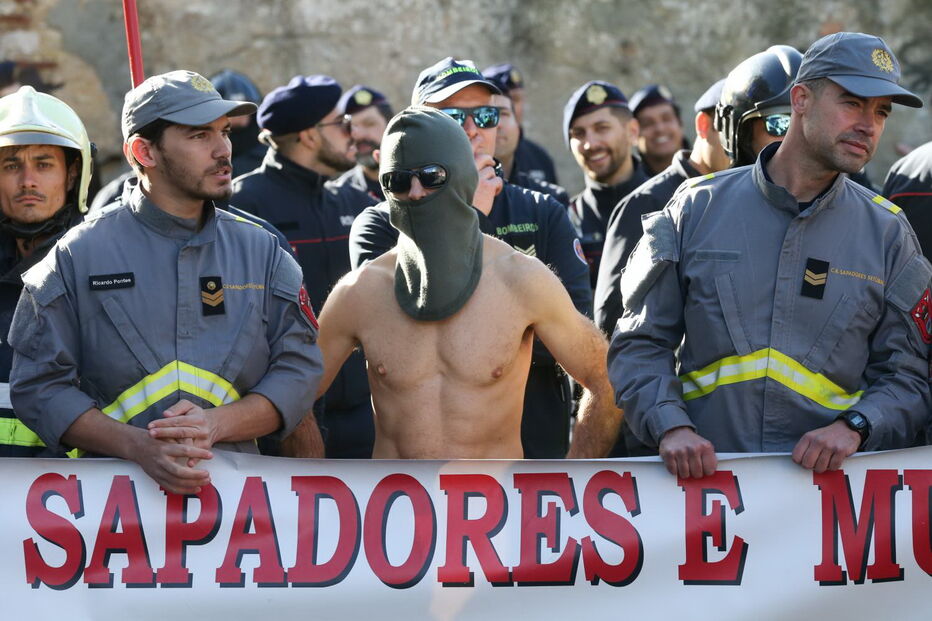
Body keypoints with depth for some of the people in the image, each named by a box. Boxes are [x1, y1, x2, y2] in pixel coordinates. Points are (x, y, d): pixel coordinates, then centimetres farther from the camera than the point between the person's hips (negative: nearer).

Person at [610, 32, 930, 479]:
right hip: (706, 475, -1)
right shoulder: (700, 208, 9)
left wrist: (854, 426, -7)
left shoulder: (888, 233, 12)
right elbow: (639, 345, 10)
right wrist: (670, 426, -7)